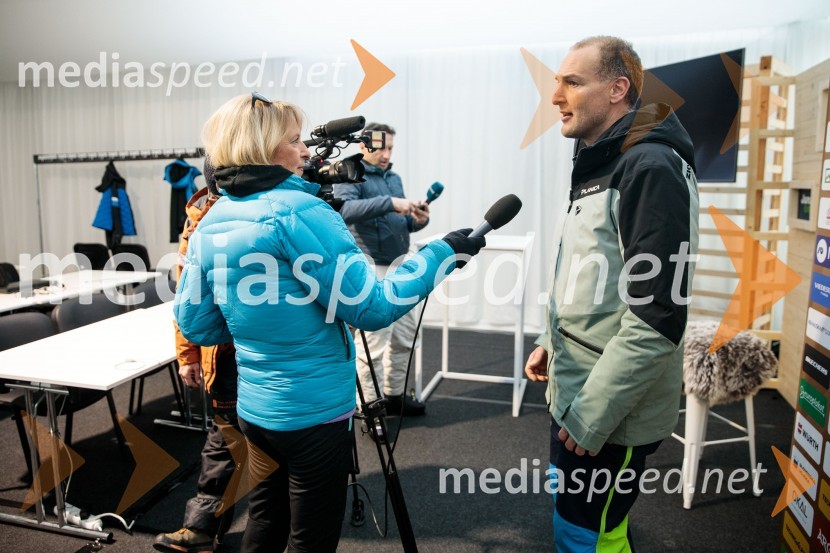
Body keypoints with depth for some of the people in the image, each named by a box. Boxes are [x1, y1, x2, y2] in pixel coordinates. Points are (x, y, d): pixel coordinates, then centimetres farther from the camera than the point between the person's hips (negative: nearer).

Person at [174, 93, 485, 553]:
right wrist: (444, 252, -12)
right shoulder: (299, 212, -19)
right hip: (315, 413, -7)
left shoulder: (210, 223, 3)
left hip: (255, 409, 7)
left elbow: (195, 325, 7)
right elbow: (370, 307, -20)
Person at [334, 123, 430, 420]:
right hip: (372, 270, -8)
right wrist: (389, 202, -35)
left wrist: (418, 220, -4)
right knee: (374, 340, -4)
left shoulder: (394, 177, 15)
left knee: (405, 335, 15)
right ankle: (369, 407, 11)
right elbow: (345, 210, -28)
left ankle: (395, 395, 30)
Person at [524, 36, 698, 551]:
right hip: (575, 393, 9)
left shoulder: (651, 168, -20)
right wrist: (554, 344, 13)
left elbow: (656, 319, -25)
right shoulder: (599, 165, 11)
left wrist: (592, 417, -21)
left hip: (611, 412, -9)